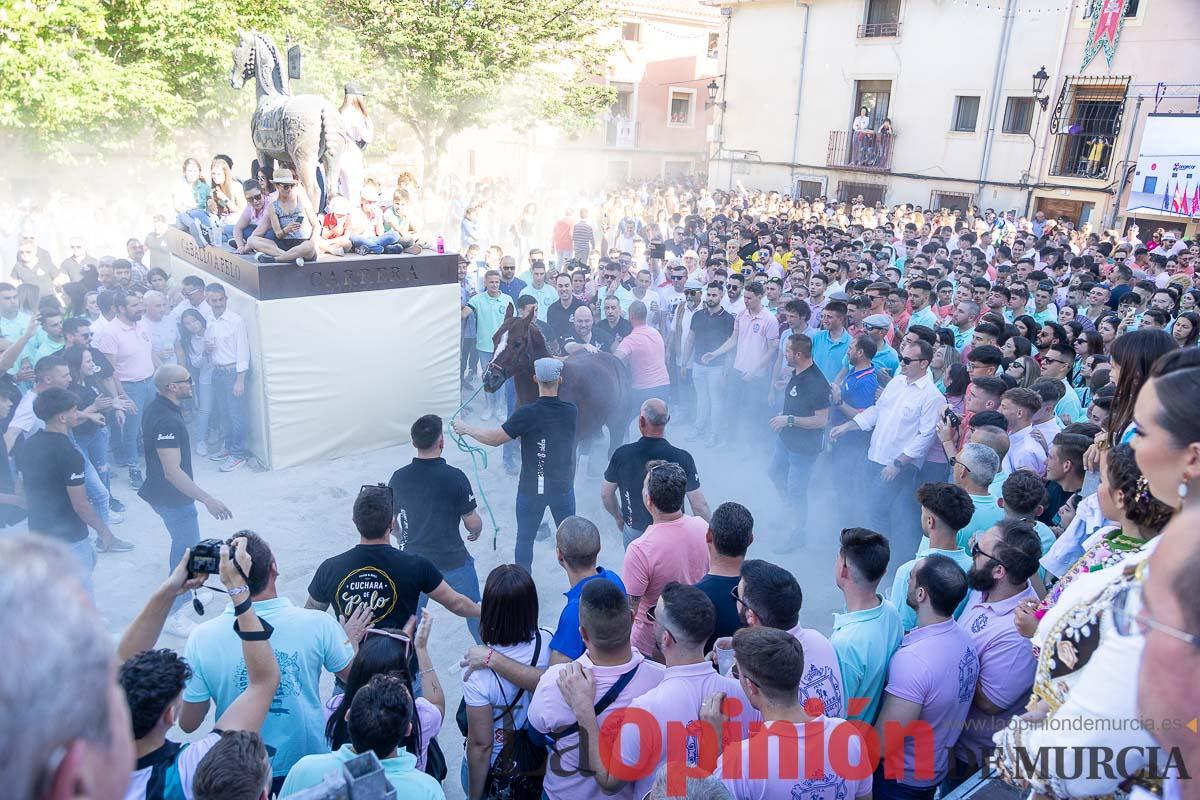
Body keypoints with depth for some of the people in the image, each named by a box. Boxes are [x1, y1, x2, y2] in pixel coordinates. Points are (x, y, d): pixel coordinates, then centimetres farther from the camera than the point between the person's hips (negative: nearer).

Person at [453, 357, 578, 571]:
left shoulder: (527, 414, -20)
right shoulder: (572, 411, -9)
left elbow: (494, 439, -16)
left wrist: (466, 429, -3)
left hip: (531, 490, -3)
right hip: (563, 488, 3)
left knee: (524, 539, 14)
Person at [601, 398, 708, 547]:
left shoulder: (622, 454, -15)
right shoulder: (683, 459, -21)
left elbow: (605, 494, -1)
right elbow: (699, 505, -16)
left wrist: (618, 518, 17)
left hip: (634, 533, 2)